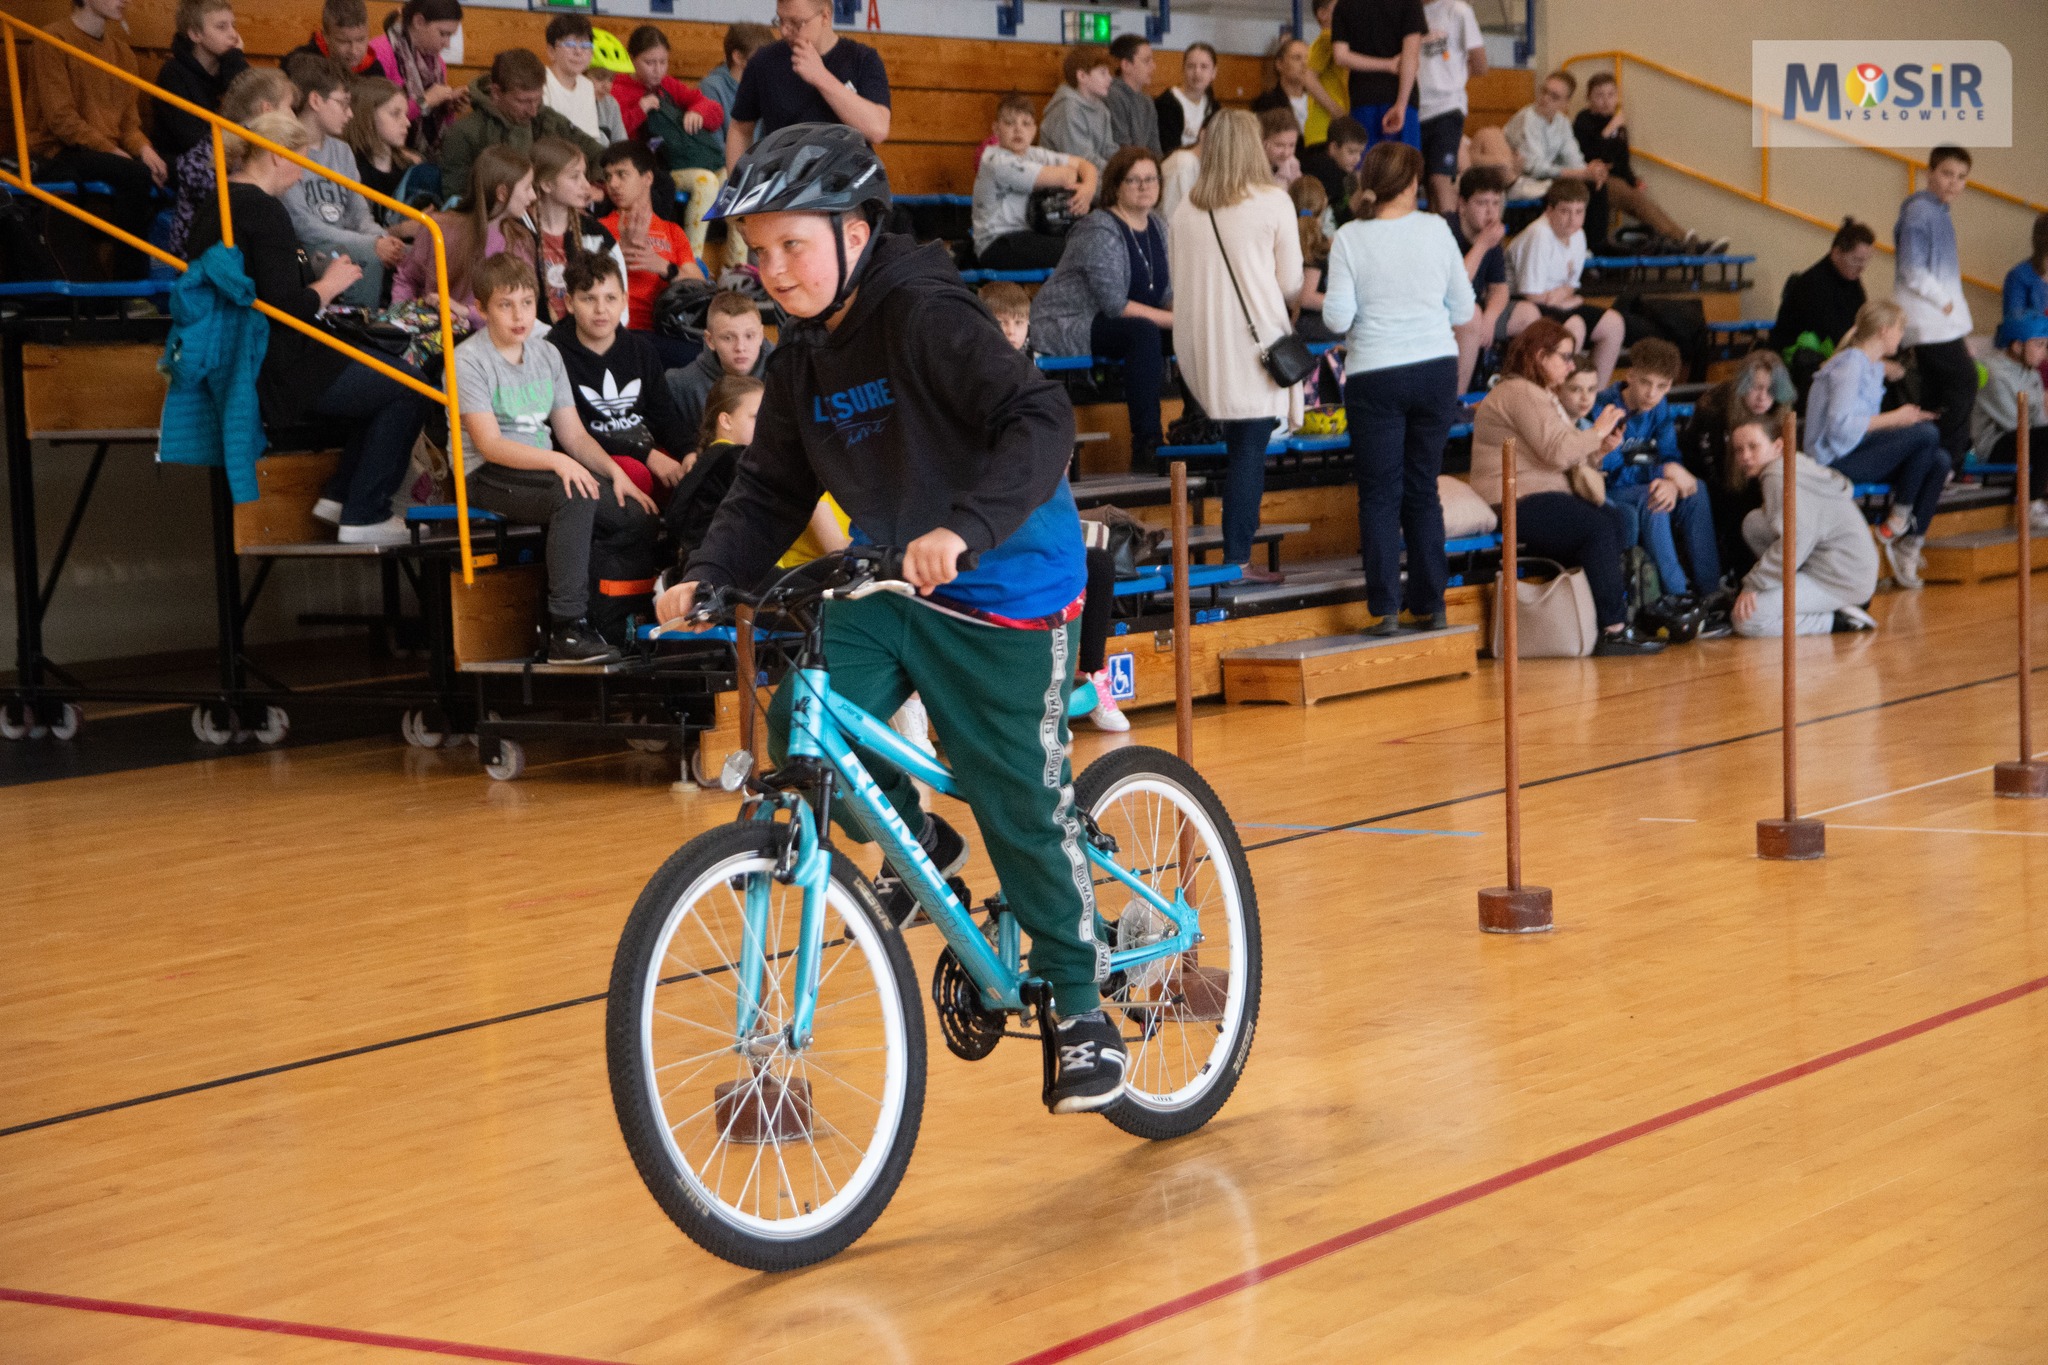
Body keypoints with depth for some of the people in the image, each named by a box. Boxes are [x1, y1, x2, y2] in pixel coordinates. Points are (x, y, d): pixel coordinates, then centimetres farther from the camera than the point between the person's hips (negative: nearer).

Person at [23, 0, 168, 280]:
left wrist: (143, 149, -9)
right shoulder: (53, 40, -6)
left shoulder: (122, 52, 16)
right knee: (137, 174, -30)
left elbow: (129, 122, 14)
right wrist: (113, 151, -19)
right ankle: (129, 278, -23)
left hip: (110, 153, 7)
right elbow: (60, 119, -14)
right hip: (58, 154, -7)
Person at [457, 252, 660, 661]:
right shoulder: (469, 360, -6)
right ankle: (567, 630, -37)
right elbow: (489, 444, -16)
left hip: (541, 471, 7)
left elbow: (574, 435, 13)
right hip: (489, 476, -7)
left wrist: (615, 472, -5)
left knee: (638, 516, -14)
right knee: (575, 495, -36)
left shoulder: (546, 354, 15)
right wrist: (557, 462, -28)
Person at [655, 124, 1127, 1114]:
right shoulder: (804, 362, 4)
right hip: (888, 586, 7)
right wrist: (707, 576, -12)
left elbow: (1040, 420, -32)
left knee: (1021, 807, -2)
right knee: (803, 730, -15)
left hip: (1002, 593, -7)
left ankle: (1081, 1007, 16)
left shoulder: (927, 319, -20)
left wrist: (963, 528, -47)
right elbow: (770, 491, 7)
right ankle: (919, 846, 14)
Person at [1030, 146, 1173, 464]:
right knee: (1144, 333, -35)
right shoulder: (1100, 232, -19)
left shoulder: (1156, 227, 8)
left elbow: (1166, 292, 12)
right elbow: (1115, 305, -24)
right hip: (1064, 326, -8)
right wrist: (1172, 319, -23)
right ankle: (1145, 444, -35)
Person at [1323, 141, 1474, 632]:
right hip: (1436, 368, 2)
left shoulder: (1349, 238, -7)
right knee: (1423, 489, 12)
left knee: (1379, 494, 4)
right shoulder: (1435, 229, -1)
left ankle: (1385, 608, -2)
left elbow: (1338, 317, -10)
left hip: (1375, 375, -2)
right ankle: (1429, 605, 14)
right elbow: (1463, 310, 3)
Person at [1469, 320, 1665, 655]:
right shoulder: (1520, 394, -10)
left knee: (1610, 526, -5)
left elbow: (1566, 457, 21)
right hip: (1516, 507, -11)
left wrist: (1601, 448, 5)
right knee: (1599, 527, -23)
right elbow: (1558, 452, -19)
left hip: (1535, 500, 11)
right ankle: (1613, 631, -24)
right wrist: (1597, 431, -5)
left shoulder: (1540, 394, 26)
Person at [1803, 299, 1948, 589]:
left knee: (1939, 461, -9)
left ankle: (1909, 543, -6)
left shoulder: (1874, 366, 19)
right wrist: (1893, 418, -16)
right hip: (1837, 461, -9)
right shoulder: (1849, 364, -12)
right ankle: (1898, 519, -10)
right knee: (1927, 433, -21)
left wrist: (1900, 419, 3)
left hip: (1858, 452, 9)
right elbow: (1840, 424, -23)